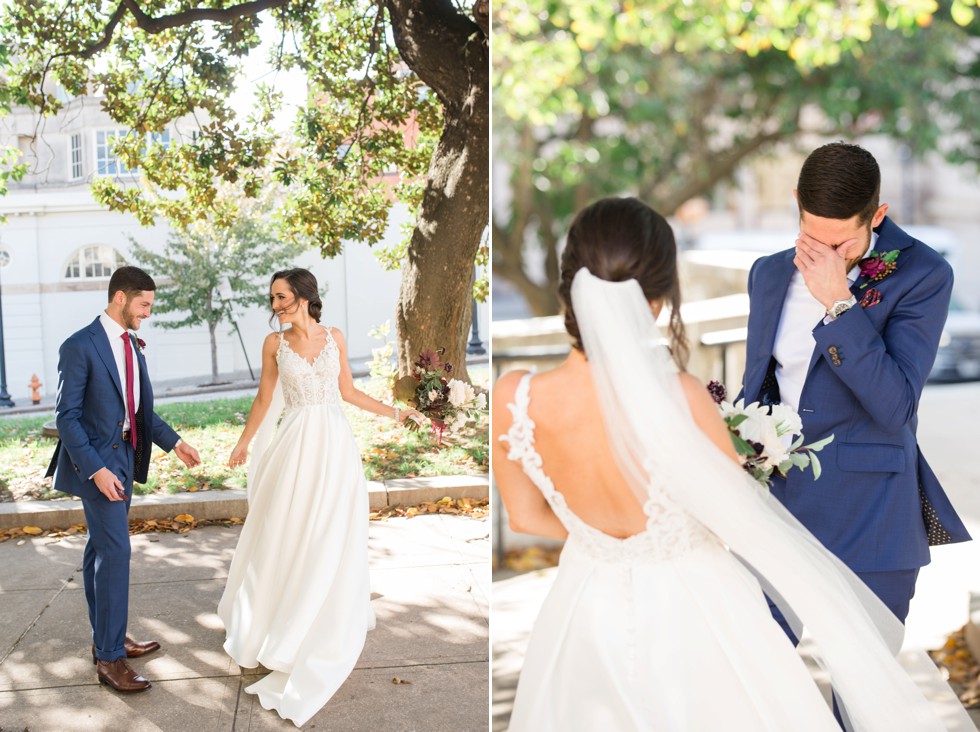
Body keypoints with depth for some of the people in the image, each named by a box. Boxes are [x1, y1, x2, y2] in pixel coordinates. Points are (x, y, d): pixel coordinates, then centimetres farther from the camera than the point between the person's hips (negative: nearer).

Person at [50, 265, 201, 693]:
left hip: (124, 457, 8)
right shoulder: (80, 346, -15)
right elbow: (67, 416, -16)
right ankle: (110, 657, -6)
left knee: (101, 549, 16)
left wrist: (172, 442, 7)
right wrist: (95, 469, -23)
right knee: (115, 550, -12)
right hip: (95, 460, -8)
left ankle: (105, 640, 25)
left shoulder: (132, 345, 10)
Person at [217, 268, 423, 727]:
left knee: (331, 537, 6)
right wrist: (242, 444, 8)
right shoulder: (274, 343, 1)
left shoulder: (334, 337, 3)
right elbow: (264, 399, 7)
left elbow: (348, 392, 9)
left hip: (335, 444, 1)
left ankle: (324, 625, 23)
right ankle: (276, 618, 21)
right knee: (285, 533, 4)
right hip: (296, 444, -1)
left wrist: (395, 413, 6)